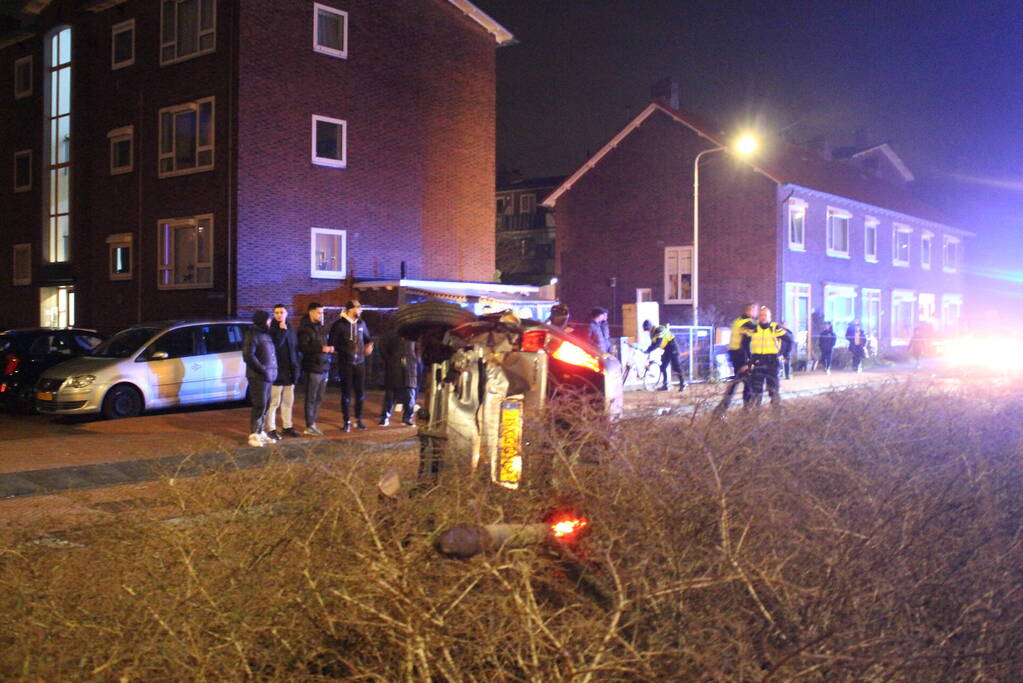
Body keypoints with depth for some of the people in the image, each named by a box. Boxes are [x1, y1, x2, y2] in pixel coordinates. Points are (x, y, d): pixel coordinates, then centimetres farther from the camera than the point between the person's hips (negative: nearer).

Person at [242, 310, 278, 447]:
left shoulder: (265, 334, 16)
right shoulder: (252, 334, -9)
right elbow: (248, 356, -16)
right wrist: (262, 369, -18)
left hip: (268, 376, 8)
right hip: (258, 377, -8)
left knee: (265, 405, 11)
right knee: (259, 405, -7)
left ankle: (260, 432, 19)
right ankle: (253, 435, -1)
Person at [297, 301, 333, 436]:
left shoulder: (321, 328, 17)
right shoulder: (305, 329, -9)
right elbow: (303, 347, -20)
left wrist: (329, 348, 4)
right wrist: (321, 349, -24)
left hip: (324, 367, 8)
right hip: (313, 368, -8)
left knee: (318, 398, 13)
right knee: (311, 398, -3)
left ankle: (313, 424, 21)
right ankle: (309, 427, 2)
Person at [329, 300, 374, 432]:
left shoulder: (361, 323, 8)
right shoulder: (339, 324, -7)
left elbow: (367, 337, 20)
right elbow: (332, 342, -3)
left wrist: (369, 345, 1)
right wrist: (339, 351, -19)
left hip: (360, 363, 4)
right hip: (345, 363, -4)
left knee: (360, 392, 7)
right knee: (346, 393, 3)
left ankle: (358, 419, 19)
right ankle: (346, 421, 11)